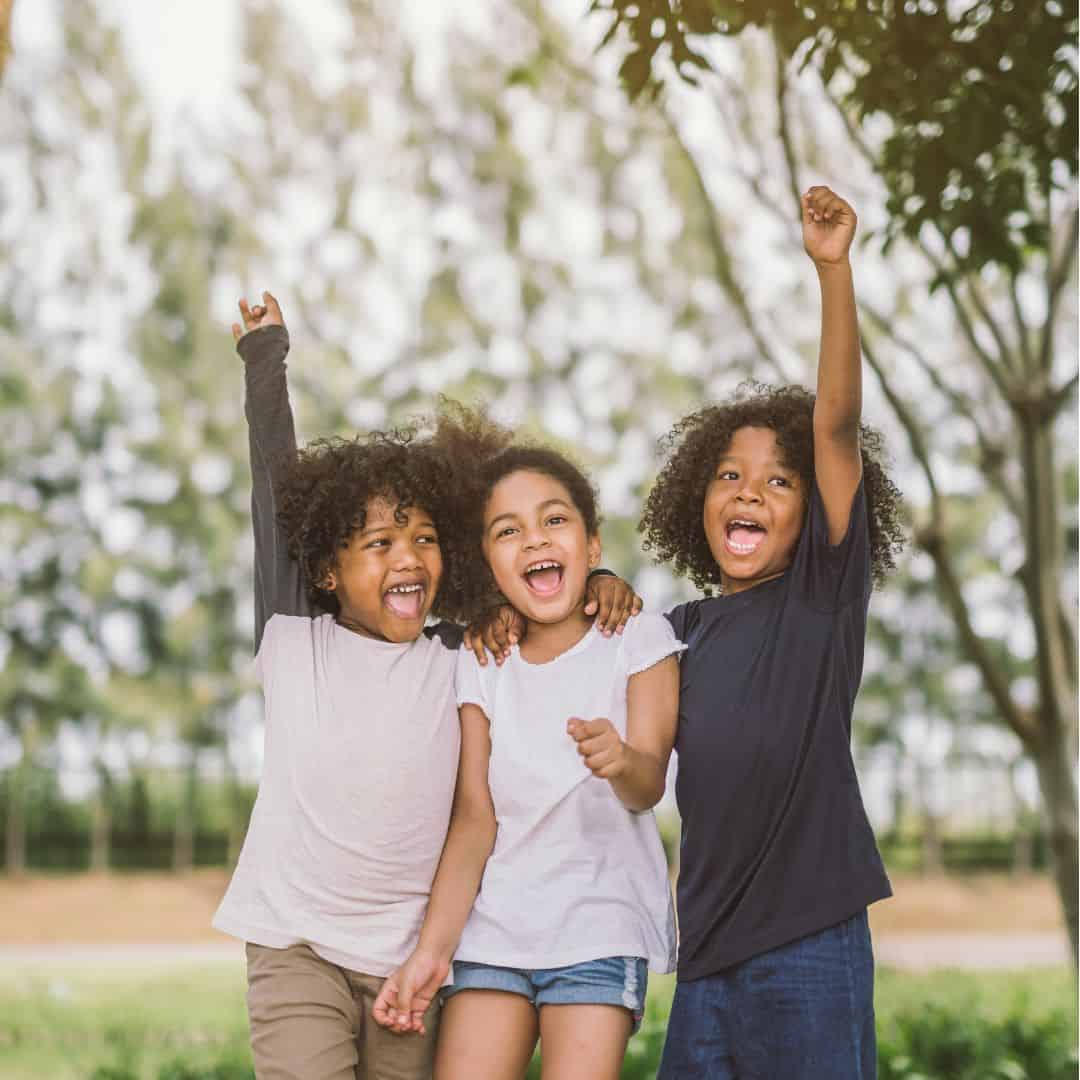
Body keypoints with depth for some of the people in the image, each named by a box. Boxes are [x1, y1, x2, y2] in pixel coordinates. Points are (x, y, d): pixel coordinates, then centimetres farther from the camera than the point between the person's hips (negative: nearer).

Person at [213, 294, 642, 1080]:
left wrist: (600, 584, -4)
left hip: (412, 952, 2)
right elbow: (274, 485, 4)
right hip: (297, 946, -2)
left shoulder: (461, 659, 2)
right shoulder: (293, 642, -1)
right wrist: (266, 355, 10)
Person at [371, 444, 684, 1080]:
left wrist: (622, 760, -39)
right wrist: (432, 950, -10)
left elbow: (649, 785, -14)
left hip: (602, 927, -2)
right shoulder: (480, 665, 6)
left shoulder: (638, 639, -2)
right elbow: (475, 818, 1)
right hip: (493, 928, 3)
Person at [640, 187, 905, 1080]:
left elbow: (837, 422, -13)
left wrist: (834, 269, -22)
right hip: (708, 949, 5)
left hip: (809, 939, -5)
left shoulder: (826, 589, -1)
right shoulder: (684, 629, 12)